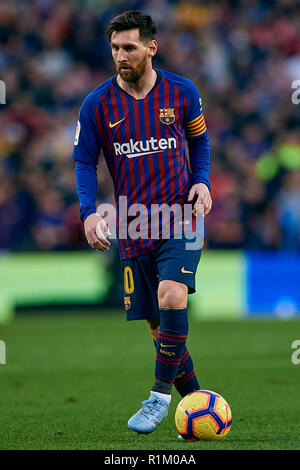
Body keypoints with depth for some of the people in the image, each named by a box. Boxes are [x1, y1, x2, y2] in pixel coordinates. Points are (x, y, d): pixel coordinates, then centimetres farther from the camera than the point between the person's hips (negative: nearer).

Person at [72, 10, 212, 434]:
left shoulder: (182, 92, 0)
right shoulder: (97, 104, -2)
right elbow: (84, 161, 6)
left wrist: (201, 181, 0)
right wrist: (89, 212, -8)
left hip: (180, 218, -2)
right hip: (133, 228, 2)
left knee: (171, 297, -24)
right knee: (158, 325, 5)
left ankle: (160, 395, -12)